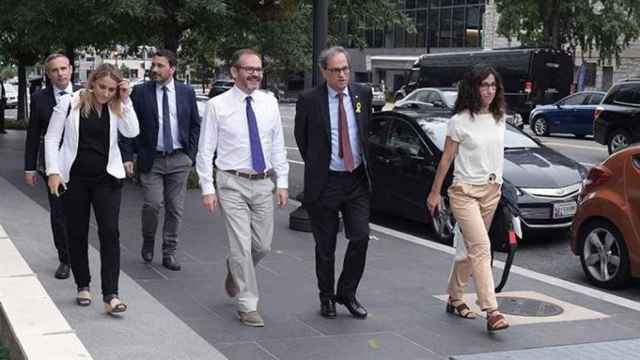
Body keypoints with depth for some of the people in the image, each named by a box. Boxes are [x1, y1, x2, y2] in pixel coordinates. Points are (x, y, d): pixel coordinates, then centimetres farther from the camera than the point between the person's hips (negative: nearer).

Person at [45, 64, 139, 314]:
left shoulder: (116, 108, 3)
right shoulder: (70, 103, -3)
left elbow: (132, 132, -13)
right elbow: (51, 139, -1)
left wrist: (125, 101, -14)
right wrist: (53, 172, -8)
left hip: (107, 178, 1)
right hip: (74, 178, 0)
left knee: (110, 233, -8)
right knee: (77, 234, 10)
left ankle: (110, 295, -8)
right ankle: (83, 287, 26)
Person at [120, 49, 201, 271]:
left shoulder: (186, 92, 5)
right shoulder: (140, 92, 0)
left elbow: (195, 125, 11)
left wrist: (192, 155, 3)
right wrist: (127, 157, -7)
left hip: (179, 159, 2)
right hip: (151, 160, -2)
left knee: (175, 209, 5)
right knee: (153, 204, -11)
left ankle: (169, 252, 17)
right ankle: (148, 241, 17)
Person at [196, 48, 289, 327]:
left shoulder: (269, 102, 5)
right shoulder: (217, 105, -6)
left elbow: (278, 145, 10)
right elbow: (205, 150, -3)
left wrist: (282, 182, 5)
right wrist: (207, 189, -8)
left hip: (263, 183, 4)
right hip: (232, 184, -4)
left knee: (263, 246, 11)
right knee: (241, 245, -5)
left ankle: (235, 272, 42)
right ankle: (248, 306, 7)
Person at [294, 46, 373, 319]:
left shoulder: (363, 94, 3)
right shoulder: (309, 100, -7)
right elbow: (301, 138, 6)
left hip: (357, 181, 3)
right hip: (325, 182, -2)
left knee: (360, 238, -5)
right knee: (325, 245, 6)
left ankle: (347, 293, 14)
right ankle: (327, 297, 24)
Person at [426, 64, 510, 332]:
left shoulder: (499, 119, 9)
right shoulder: (460, 121, -7)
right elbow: (446, 159, -2)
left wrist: (498, 184, 16)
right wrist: (435, 192, 0)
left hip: (491, 191, 6)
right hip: (465, 191, -6)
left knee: (471, 247, 12)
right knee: (481, 248, -16)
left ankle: (455, 299, 27)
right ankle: (491, 312, -20)